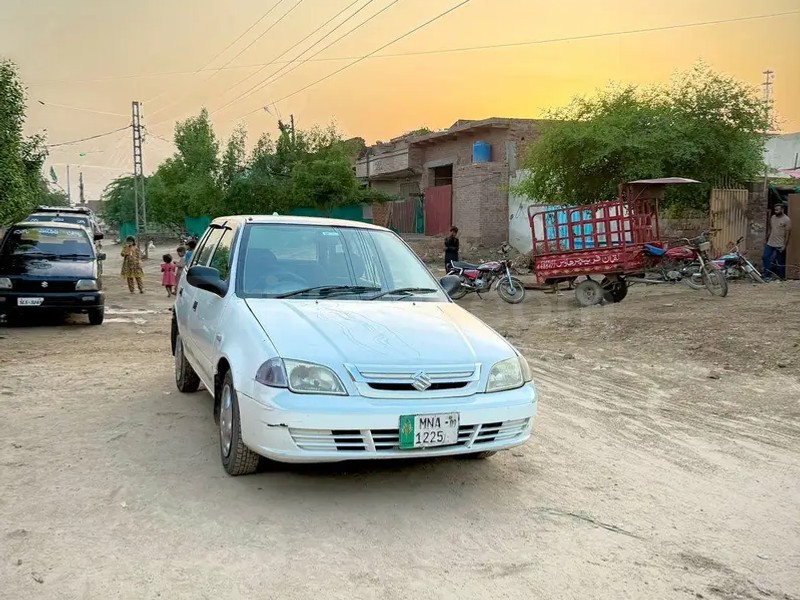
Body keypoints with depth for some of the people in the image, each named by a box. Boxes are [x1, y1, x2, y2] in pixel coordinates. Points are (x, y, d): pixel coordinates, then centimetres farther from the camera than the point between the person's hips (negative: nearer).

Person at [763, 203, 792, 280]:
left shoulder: (786, 220, -12)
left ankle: (781, 277, 14)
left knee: (780, 262, 3)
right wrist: (766, 240, 16)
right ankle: (767, 275, 9)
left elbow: (788, 233, -12)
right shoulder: (772, 217, 8)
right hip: (770, 243, 6)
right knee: (765, 257, 1)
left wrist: (785, 245, -16)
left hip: (780, 245, -6)